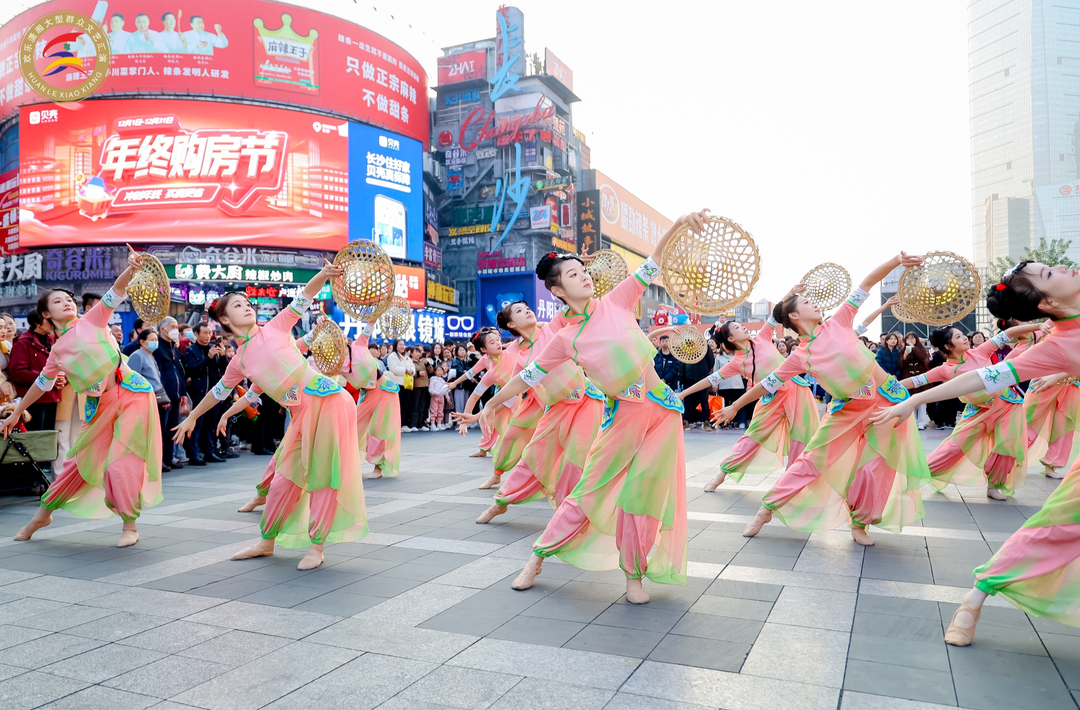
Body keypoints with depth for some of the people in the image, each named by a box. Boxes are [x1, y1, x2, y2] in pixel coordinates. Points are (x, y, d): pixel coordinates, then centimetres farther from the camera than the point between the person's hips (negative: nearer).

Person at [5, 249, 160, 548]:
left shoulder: (92, 320, 2)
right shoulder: (58, 350, 13)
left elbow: (116, 292, -11)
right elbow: (42, 383, 27)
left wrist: (130, 270, -31)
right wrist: (16, 413, 33)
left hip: (131, 393, -4)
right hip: (101, 407, 5)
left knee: (122, 462, -8)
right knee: (82, 461, 14)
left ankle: (130, 525, 6)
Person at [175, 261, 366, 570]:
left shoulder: (275, 327, 2)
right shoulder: (239, 361, 14)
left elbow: (303, 298, -8)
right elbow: (218, 392, 29)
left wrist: (323, 275, -26)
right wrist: (192, 418, 38)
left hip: (327, 401, -5)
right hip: (301, 414, 5)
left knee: (324, 475, -2)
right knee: (284, 480, 11)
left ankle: (316, 546, 7)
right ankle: (267, 542, 28)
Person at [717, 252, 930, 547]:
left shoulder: (837, 323, -4)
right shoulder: (799, 356, -4)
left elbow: (865, 285, -6)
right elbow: (768, 383, 3)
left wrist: (896, 261, -19)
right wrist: (735, 406, 6)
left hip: (885, 399, 0)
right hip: (847, 411, 0)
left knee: (874, 467, 0)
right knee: (812, 460, 1)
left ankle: (859, 523, 20)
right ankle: (768, 508, 12)